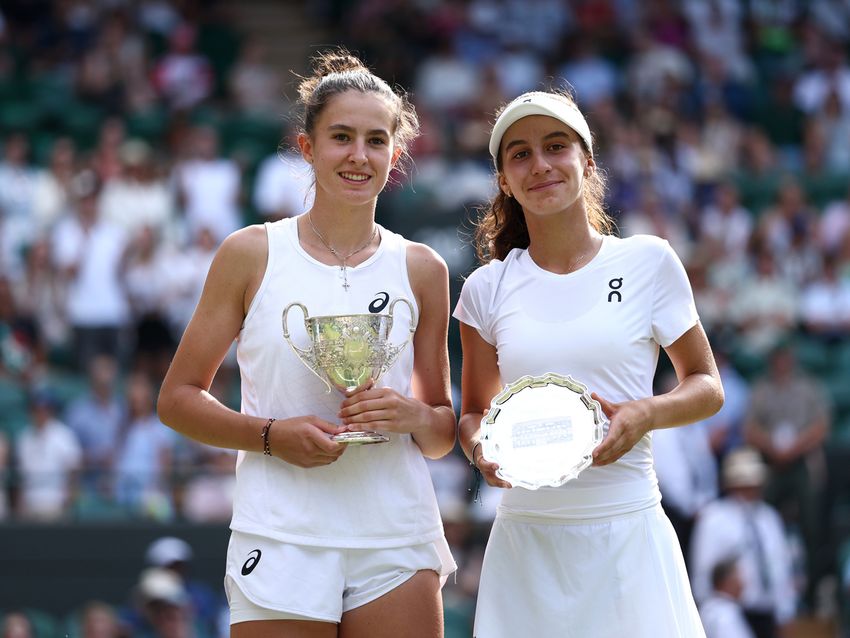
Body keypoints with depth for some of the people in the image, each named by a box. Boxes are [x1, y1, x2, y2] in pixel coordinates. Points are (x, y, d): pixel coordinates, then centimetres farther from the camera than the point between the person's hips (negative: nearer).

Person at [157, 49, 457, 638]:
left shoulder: (421, 270, 8)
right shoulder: (252, 254, 3)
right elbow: (178, 398, 4)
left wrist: (415, 417, -8)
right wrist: (273, 434, -11)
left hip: (396, 542, 2)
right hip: (281, 539, -2)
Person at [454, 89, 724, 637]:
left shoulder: (648, 262, 2)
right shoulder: (488, 288, 6)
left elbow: (707, 386, 7)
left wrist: (644, 415, -13)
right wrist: (479, 446, -8)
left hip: (627, 530, -1)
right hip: (525, 536, 2)